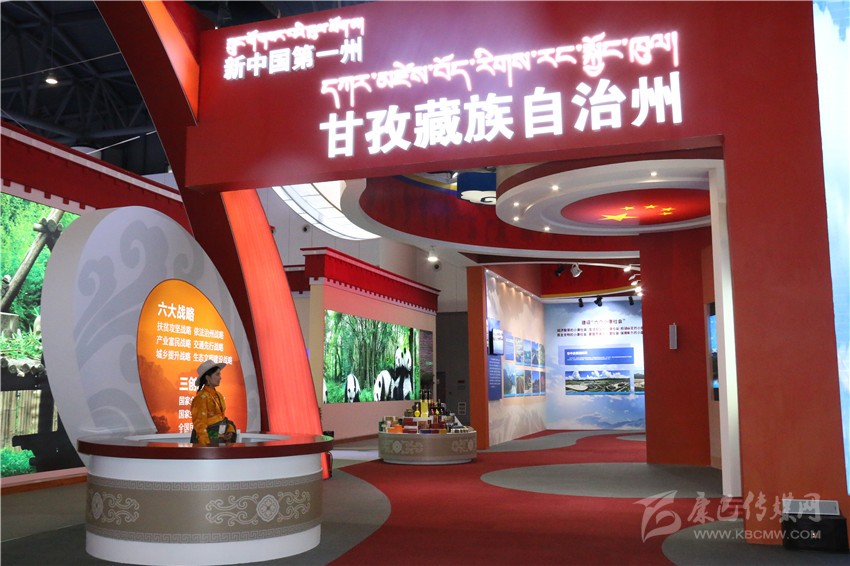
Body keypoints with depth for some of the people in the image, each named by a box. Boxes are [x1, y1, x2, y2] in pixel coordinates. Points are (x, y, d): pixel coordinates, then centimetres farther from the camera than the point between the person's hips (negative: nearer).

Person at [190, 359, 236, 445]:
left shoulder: (218, 396, 11)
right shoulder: (202, 397, -14)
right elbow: (200, 424, -16)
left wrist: (230, 430, 2)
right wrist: (206, 444, -20)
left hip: (220, 438, 8)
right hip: (208, 439, -8)